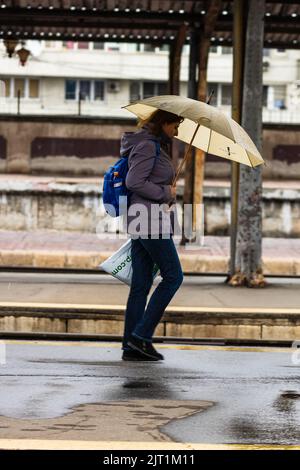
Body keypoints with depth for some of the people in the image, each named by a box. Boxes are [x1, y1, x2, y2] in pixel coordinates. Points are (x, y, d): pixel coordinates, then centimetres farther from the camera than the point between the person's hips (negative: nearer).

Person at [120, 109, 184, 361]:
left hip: (143, 222, 10)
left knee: (141, 284, 6)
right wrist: (165, 193, -11)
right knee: (173, 276, -5)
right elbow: (134, 182, -20)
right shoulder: (148, 146, -12)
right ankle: (142, 335, -6)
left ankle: (131, 346, 5)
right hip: (151, 219, -10)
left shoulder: (156, 146, 19)